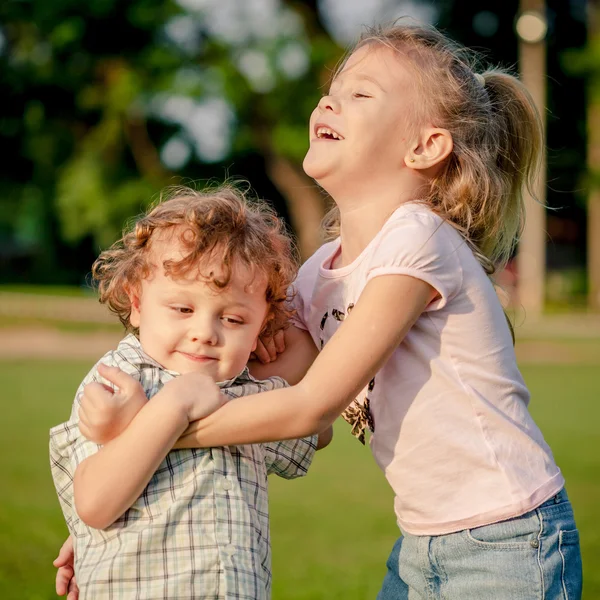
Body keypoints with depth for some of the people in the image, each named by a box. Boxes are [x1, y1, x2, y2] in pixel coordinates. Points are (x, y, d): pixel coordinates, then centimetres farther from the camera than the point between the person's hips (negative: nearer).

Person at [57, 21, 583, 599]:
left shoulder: (418, 242, -20)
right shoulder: (320, 274, 4)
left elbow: (311, 404, -21)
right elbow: (248, 388, 4)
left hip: (507, 549, -7)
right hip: (421, 547, 7)